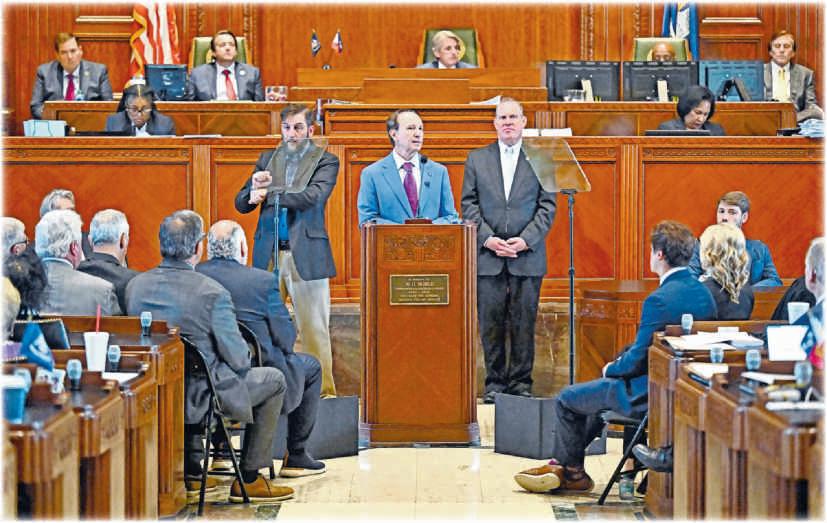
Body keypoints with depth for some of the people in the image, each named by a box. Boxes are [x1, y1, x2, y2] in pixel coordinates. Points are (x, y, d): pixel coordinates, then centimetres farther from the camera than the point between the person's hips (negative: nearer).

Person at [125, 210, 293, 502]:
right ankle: (248, 479, 20)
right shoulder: (212, 292, -22)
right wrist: (240, 364, 8)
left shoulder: (134, 286, -5)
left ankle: (191, 471, 39)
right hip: (201, 395, -6)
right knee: (274, 380, 16)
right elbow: (238, 359, -15)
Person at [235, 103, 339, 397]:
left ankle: (324, 392, 5)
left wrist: (269, 193, -19)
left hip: (306, 256, -4)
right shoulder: (267, 160, 15)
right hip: (268, 255, 4)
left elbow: (313, 197, -15)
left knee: (314, 328, -1)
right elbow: (241, 204, 11)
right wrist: (254, 187, -11)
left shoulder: (325, 161, 3)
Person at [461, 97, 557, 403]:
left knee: (524, 321, 1)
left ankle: (521, 382, 9)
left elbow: (548, 206, 2)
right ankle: (495, 381, 11)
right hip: (488, 255, 1)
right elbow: (469, 205, 6)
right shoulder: (477, 159, 10)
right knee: (490, 321, 2)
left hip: (528, 255, -1)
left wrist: (526, 240, -9)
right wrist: (487, 238, -7)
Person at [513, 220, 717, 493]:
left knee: (566, 399, 10)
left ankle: (573, 473, 29)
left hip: (648, 394, -9)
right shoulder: (704, 293, 2)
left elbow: (638, 359, -22)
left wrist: (611, 369, -1)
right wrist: (620, 363, 12)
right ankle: (564, 463, 38)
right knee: (600, 389, 32)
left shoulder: (659, 300, -26)